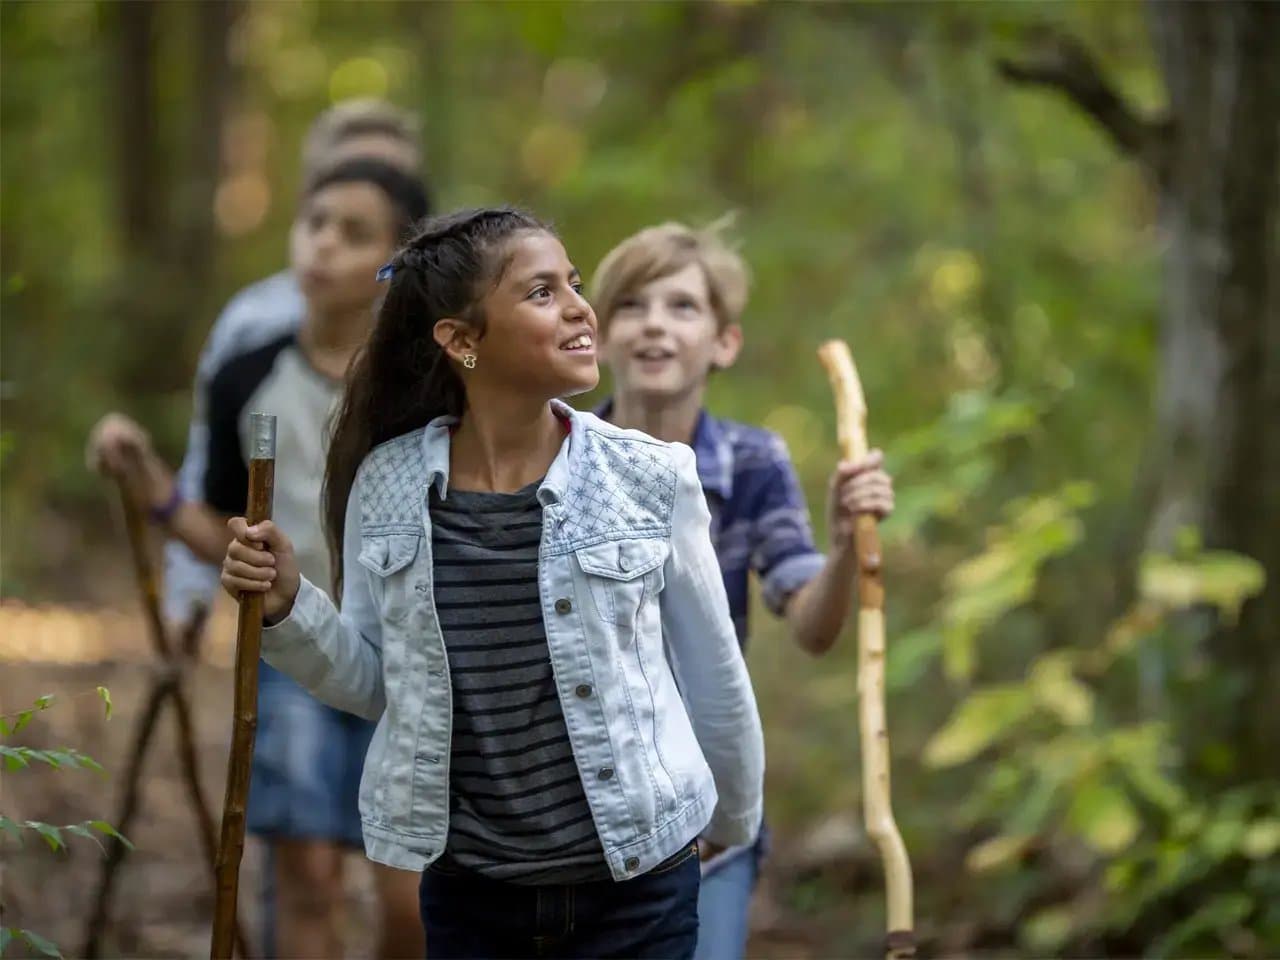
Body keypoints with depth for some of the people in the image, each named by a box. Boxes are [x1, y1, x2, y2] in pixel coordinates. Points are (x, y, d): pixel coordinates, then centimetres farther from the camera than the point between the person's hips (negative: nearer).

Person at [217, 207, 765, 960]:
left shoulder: (649, 479, -9)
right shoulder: (387, 485, -4)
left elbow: (714, 679, 3)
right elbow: (381, 683, 7)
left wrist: (734, 830, 14)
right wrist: (290, 608, -9)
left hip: (635, 892, -1)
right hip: (466, 897, 2)